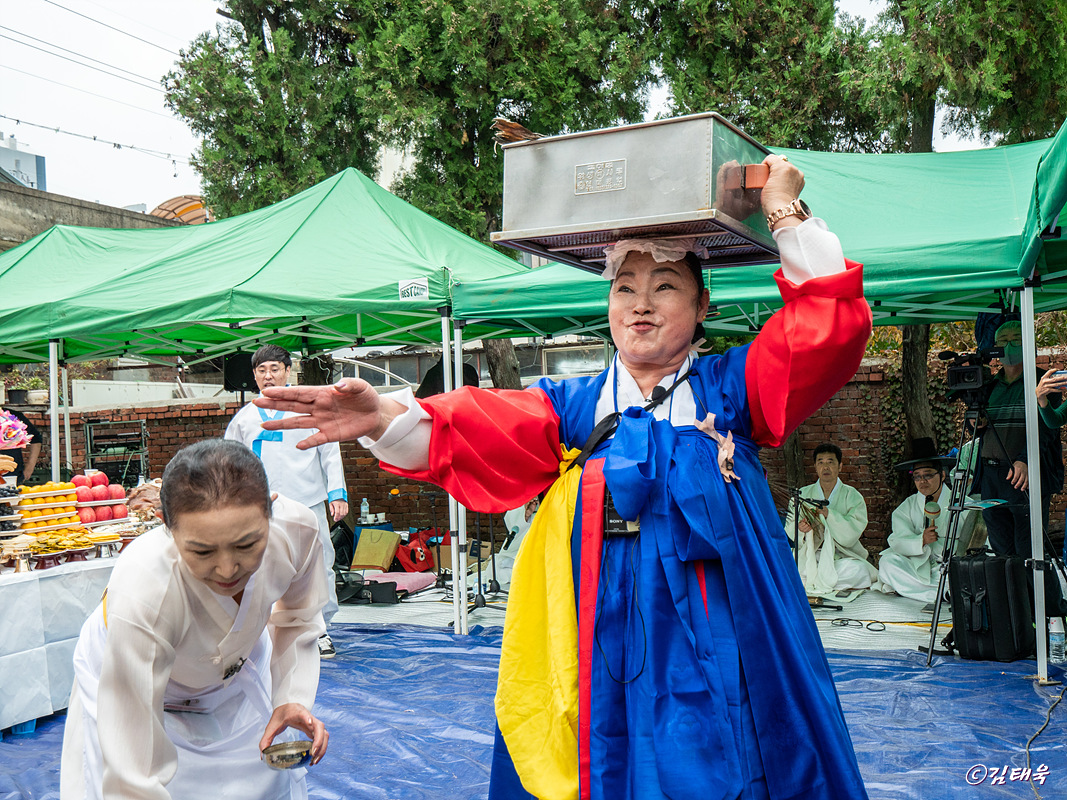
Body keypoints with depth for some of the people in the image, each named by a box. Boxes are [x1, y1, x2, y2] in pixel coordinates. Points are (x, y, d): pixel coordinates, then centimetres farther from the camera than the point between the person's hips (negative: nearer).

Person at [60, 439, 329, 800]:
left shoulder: (296, 529, -31)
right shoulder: (142, 592, -42)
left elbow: (296, 619, -7)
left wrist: (292, 698, -18)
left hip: (234, 674, 3)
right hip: (124, 675, -3)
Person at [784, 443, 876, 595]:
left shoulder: (853, 496, 5)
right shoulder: (803, 494, 11)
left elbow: (852, 533, -10)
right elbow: (789, 528, 2)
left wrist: (828, 514, -25)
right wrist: (799, 528, -22)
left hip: (842, 556, 0)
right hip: (809, 556, 0)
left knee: (858, 570, -32)